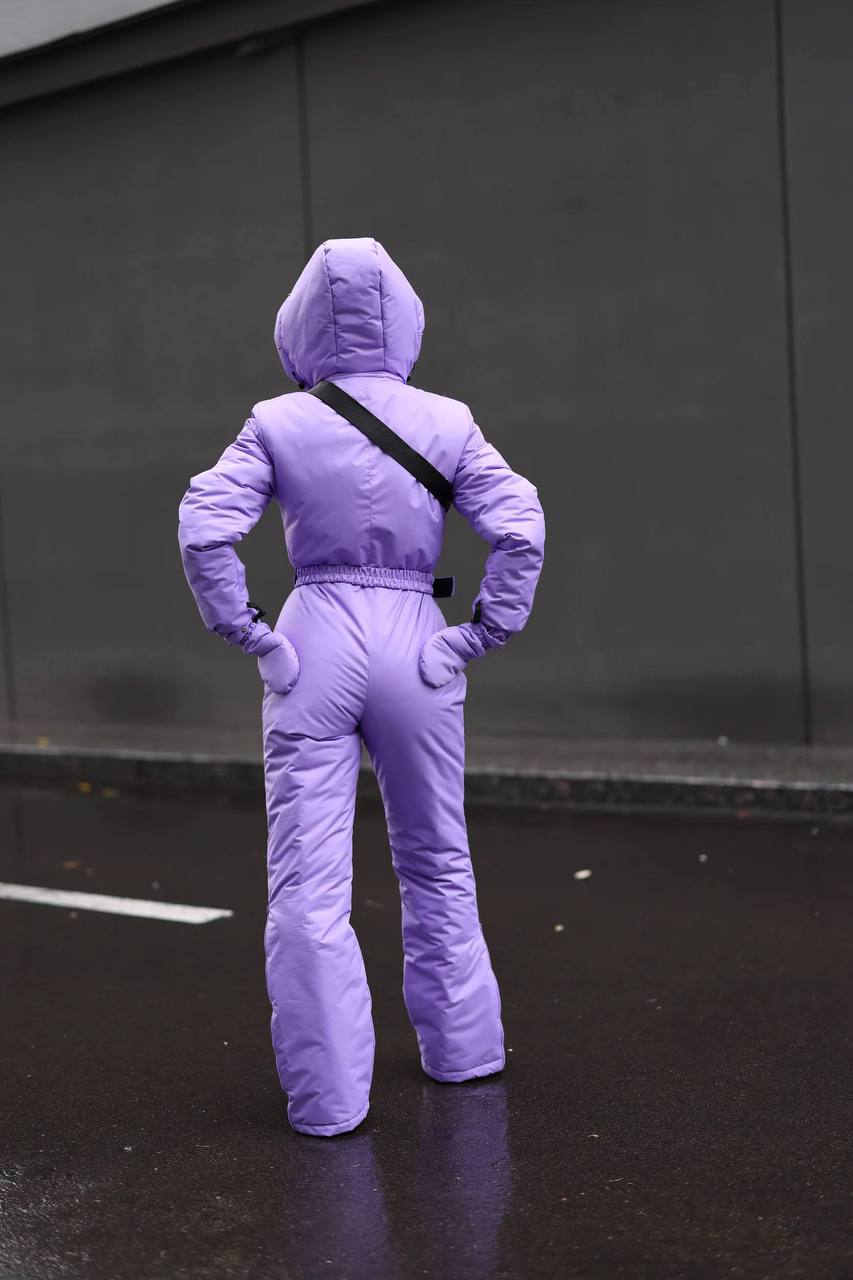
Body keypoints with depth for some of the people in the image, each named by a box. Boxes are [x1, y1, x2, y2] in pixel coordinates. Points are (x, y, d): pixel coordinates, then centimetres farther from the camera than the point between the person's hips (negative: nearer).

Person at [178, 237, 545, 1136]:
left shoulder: (278, 425, -3)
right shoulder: (446, 423, -1)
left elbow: (204, 528, -13)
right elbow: (521, 528, -10)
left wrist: (247, 634, -4)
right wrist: (480, 636, -3)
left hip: (314, 647, -1)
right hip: (413, 643, 2)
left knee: (308, 883, 5)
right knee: (436, 862, 20)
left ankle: (328, 1094, 7)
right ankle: (462, 1046, 31)